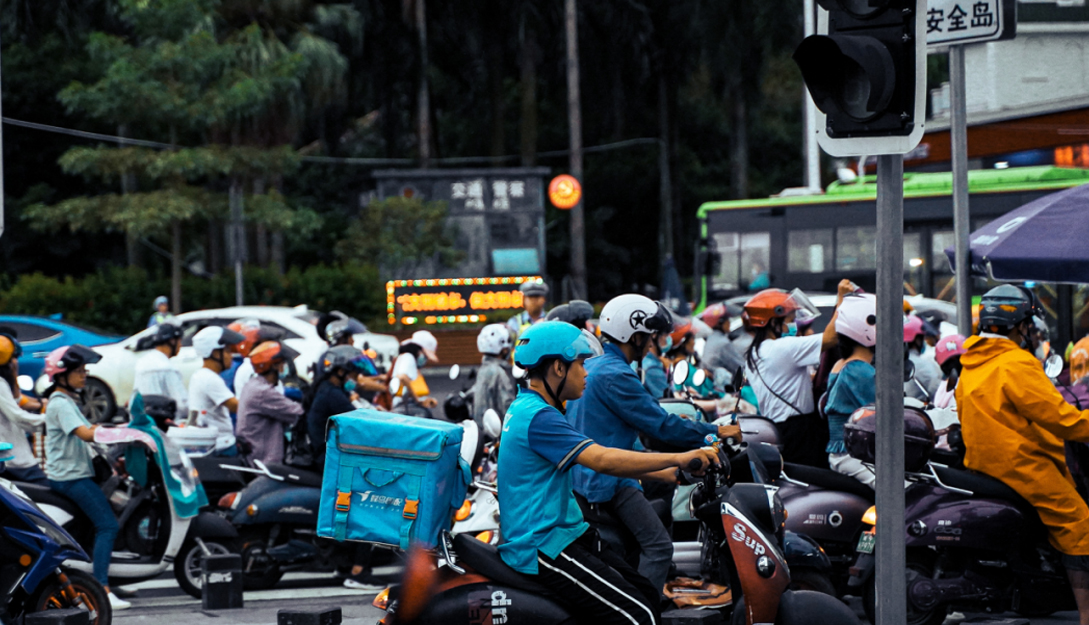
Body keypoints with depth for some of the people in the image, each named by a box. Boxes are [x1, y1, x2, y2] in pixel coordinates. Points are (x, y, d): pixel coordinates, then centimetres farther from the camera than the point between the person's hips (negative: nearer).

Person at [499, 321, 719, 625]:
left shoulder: (526, 407, 16)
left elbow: (597, 460, 19)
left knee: (648, 596, 7)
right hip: (543, 548, -11)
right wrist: (678, 459, -25)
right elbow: (603, 460, -28)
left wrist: (663, 473, 12)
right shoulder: (537, 417, -18)